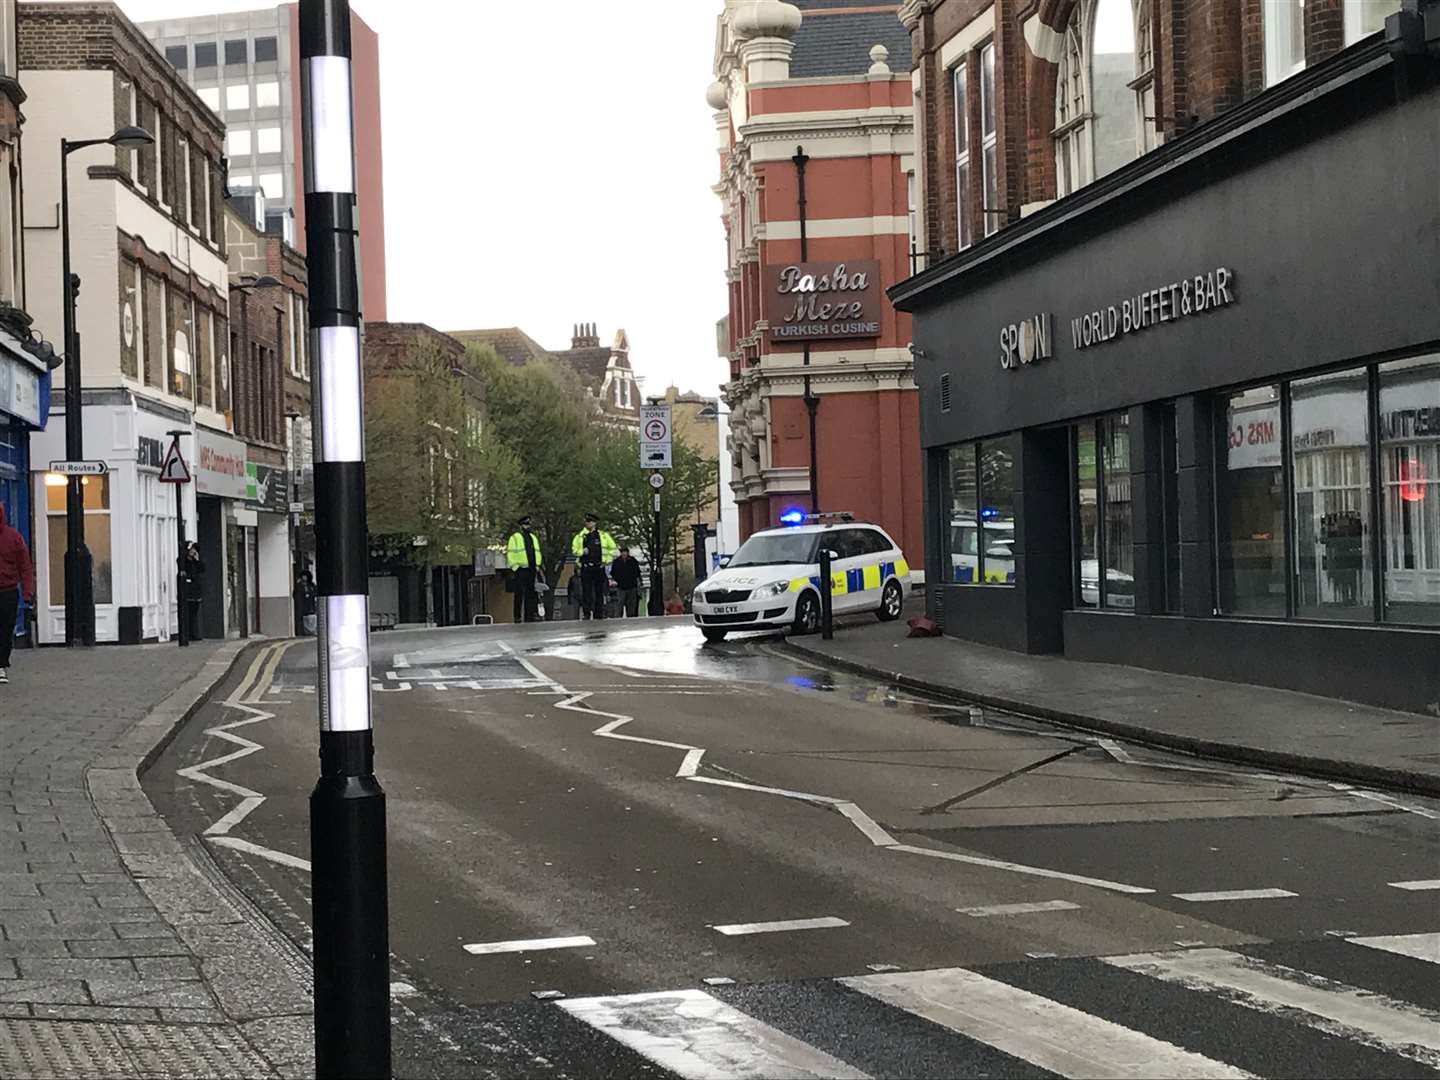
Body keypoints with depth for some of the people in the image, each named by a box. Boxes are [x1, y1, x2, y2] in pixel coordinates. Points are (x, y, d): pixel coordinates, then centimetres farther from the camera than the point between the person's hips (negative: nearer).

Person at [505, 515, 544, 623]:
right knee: (520, 595, -5)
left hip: (532, 570, 6)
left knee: (531, 594, 6)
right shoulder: (514, 538, 1)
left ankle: (531, 616, 9)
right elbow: (510, 554, -5)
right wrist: (513, 568, -11)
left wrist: (538, 567, 13)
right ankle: (518, 617, -3)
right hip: (520, 570, -6)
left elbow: (537, 553, 23)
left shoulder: (533, 538, 21)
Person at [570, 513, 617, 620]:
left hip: (599, 567, 0)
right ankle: (586, 614, -1)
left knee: (599, 592, 2)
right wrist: (582, 552, -8)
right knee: (586, 592, -3)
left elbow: (613, 549, 13)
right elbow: (574, 550, 11)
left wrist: (608, 560, 2)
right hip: (586, 568, 0)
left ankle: (599, 614, 7)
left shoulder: (603, 535, 6)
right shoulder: (580, 536, 9)